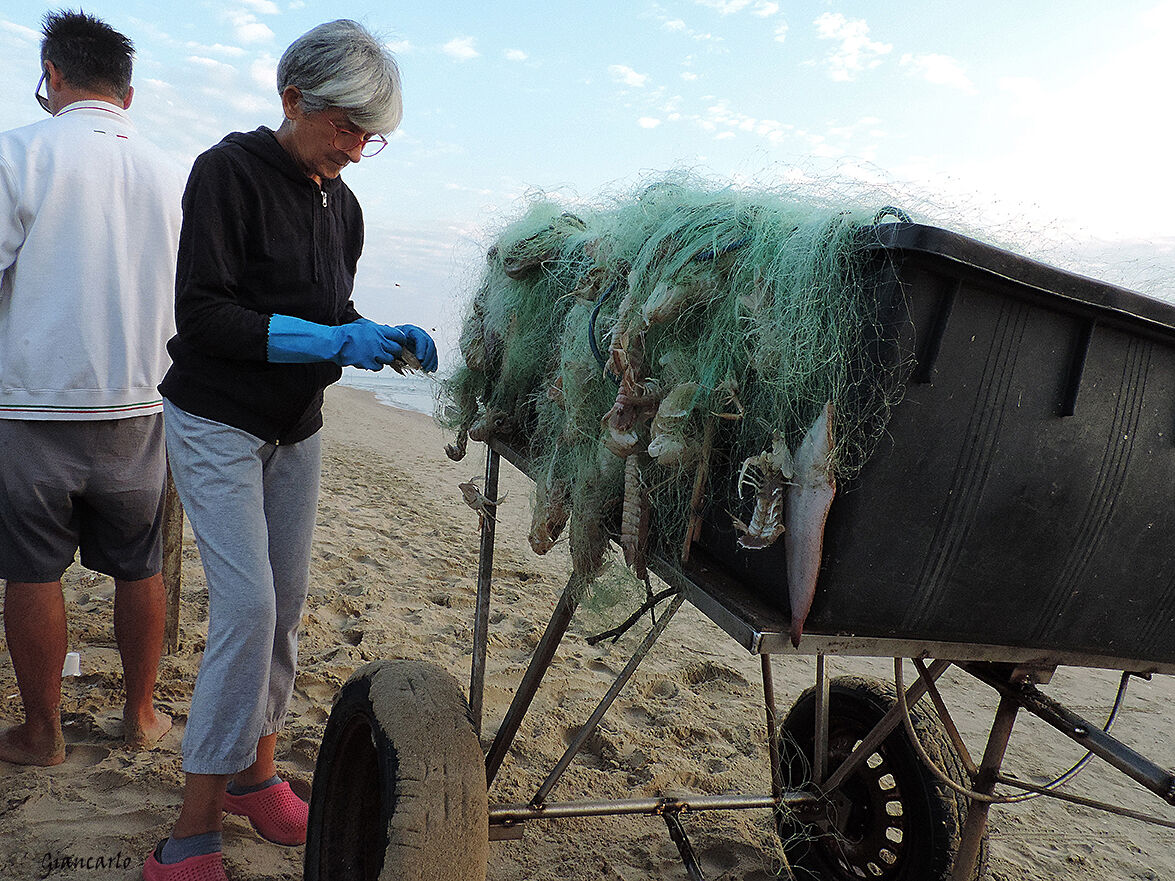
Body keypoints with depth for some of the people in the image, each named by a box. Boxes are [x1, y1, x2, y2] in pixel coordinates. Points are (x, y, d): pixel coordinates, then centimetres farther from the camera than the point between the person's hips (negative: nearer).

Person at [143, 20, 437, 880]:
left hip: (297, 428, 7)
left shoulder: (341, 202, 7)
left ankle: (256, 774, 25)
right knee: (248, 606, -13)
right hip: (218, 422, -6)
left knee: (287, 605, 7)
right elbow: (202, 316, -19)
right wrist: (329, 340, -27)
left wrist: (382, 337, -6)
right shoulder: (230, 171, -13)